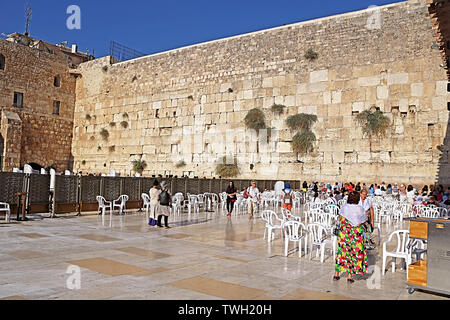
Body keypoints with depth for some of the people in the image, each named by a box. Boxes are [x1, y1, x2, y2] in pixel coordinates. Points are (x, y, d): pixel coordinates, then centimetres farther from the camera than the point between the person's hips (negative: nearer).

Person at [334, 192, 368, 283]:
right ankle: (350, 275, 9)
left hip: (344, 232, 2)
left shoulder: (344, 207, -4)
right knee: (355, 252, 8)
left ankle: (336, 273, 17)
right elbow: (364, 221, 0)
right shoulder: (360, 208, -8)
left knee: (342, 251, 12)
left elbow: (340, 219, 2)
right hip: (356, 233, -2)